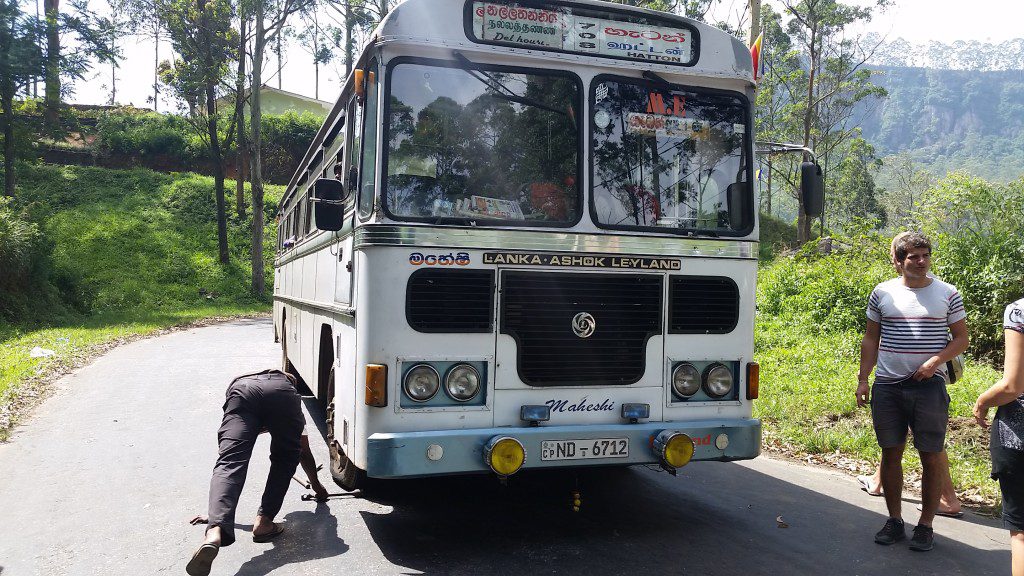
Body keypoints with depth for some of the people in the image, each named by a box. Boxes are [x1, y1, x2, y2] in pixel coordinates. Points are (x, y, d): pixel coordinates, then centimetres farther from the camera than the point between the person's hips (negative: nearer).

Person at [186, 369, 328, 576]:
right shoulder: (289, 388, 45)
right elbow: (305, 453, 51)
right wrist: (316, 485, 68)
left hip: (241, 390, 0)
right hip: (282, 391, 0)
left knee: (229, 463, -13)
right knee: (285, 460, 21)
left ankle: (214, 532, -37)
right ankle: (264, 522, 7)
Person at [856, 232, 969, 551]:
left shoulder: (947, 293, 3)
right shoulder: (883, 292, 5)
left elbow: (961, 338, 6)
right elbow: (870, 339, 10)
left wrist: (935, 361, -12)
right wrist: (863, 379, 4)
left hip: (929, 386, -1)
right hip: (887, 385, 1)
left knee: (931, 456, 3)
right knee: (891, 453, 7)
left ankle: (926, 526, 15)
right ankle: (894, 521, 19)